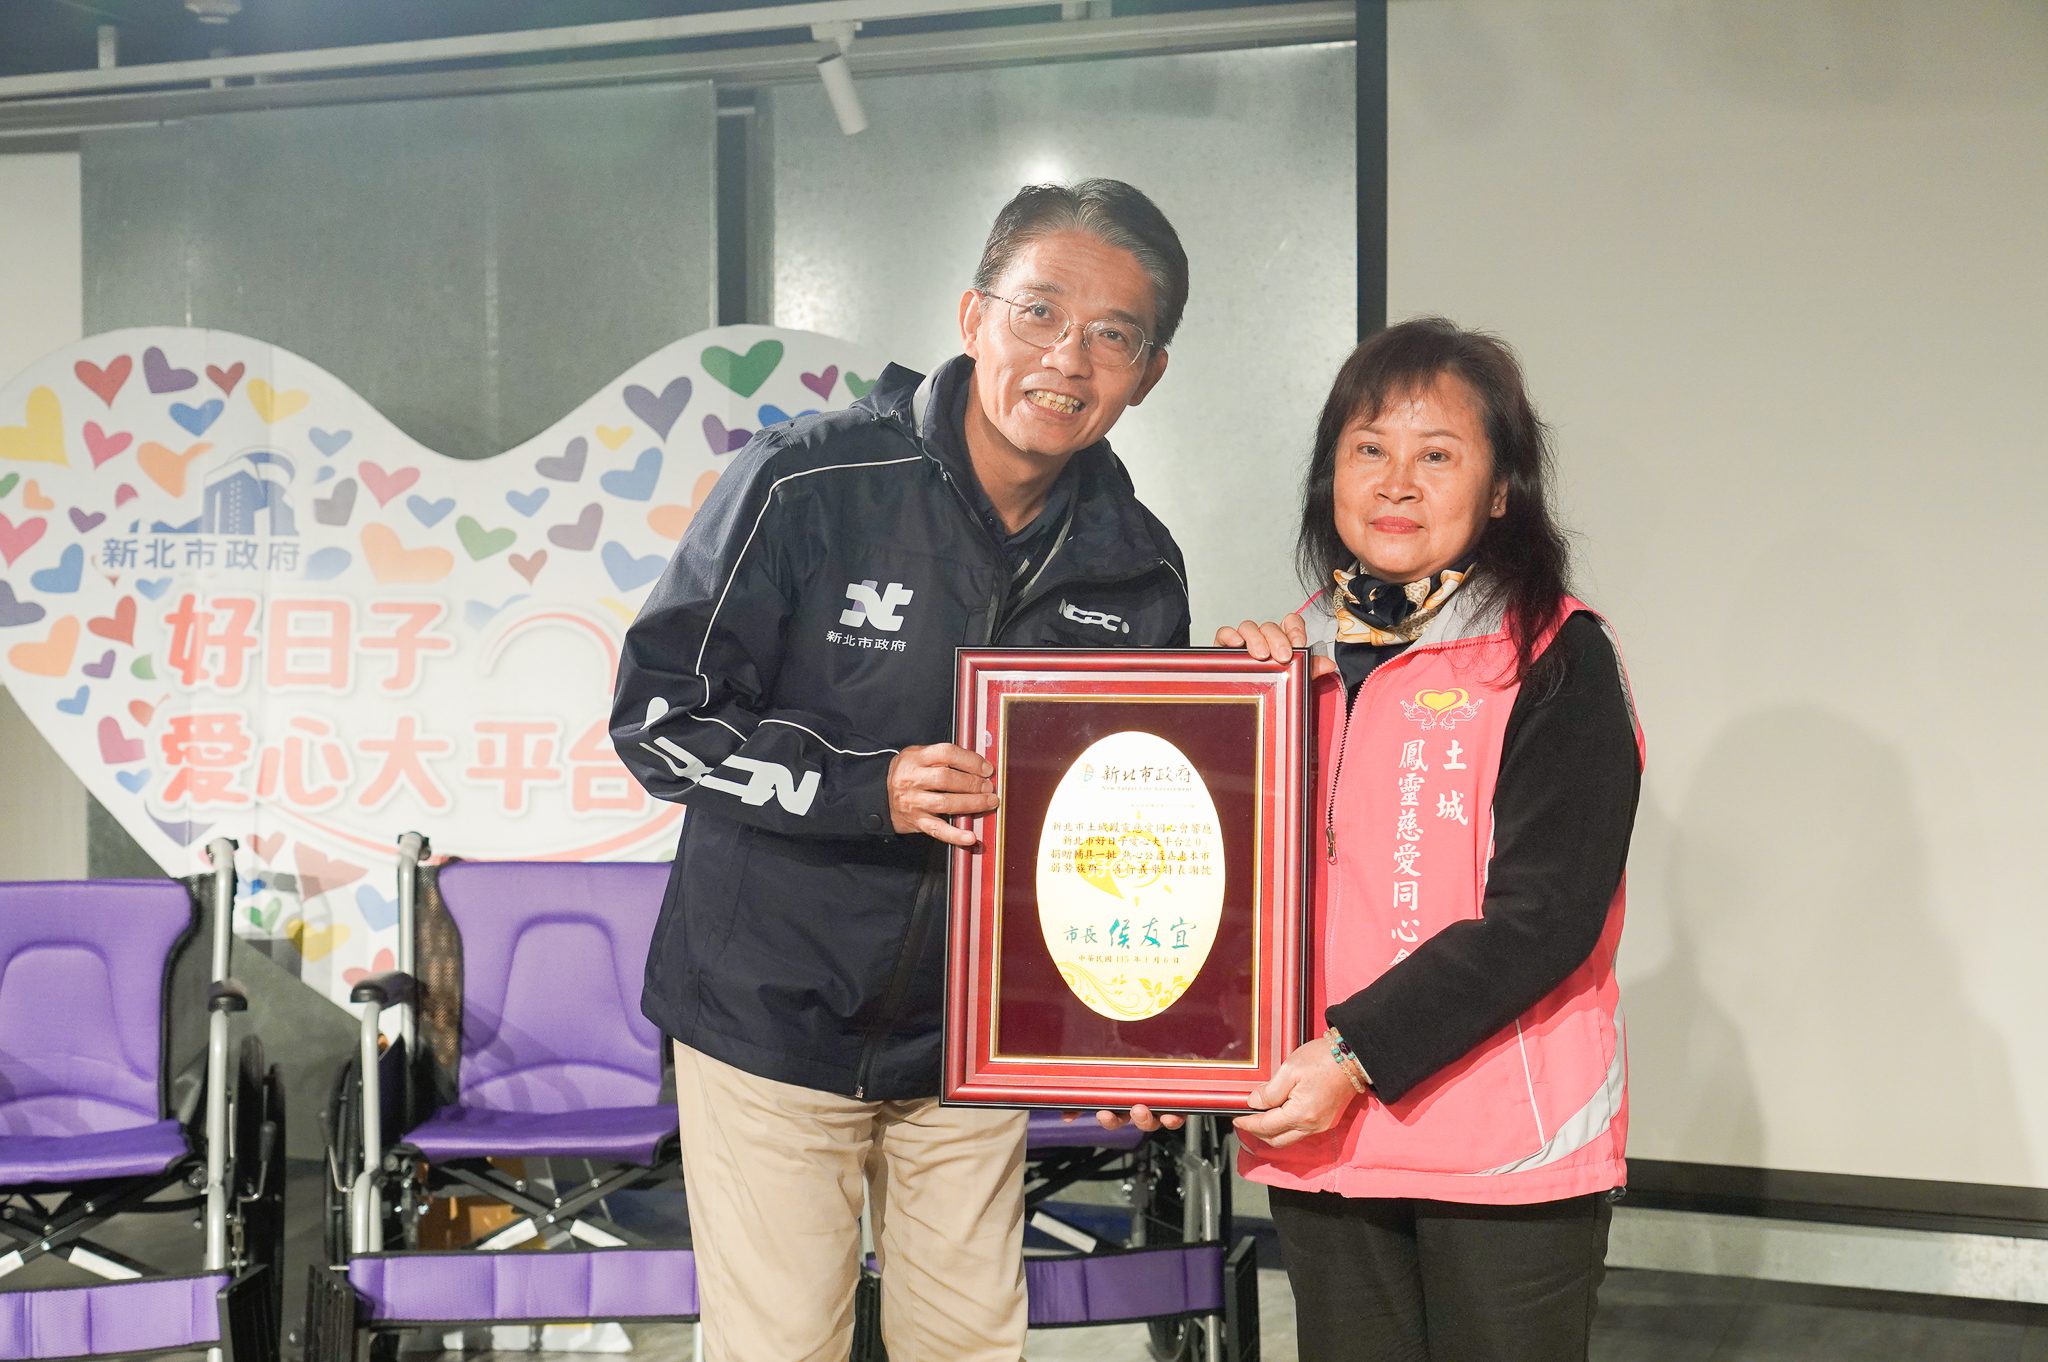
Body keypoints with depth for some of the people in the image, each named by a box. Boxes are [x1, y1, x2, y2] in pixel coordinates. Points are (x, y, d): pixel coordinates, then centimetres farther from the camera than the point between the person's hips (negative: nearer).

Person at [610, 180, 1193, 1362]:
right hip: (774, 1027, -4)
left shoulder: (1137, 568, -1)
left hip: (971, 1042, 4)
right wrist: (868, 791, -26)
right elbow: (657, 715, -13)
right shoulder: (806, 486, -15)